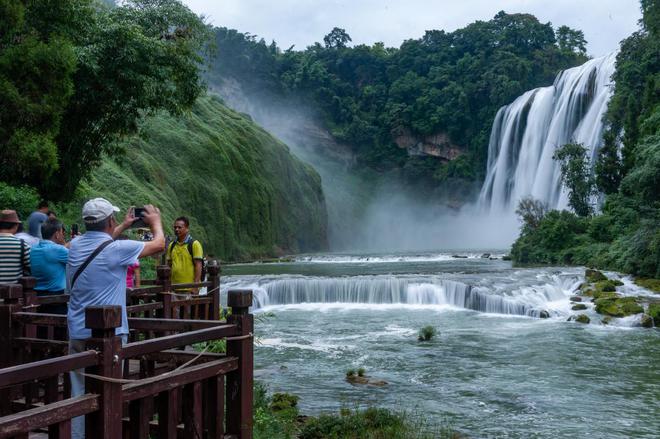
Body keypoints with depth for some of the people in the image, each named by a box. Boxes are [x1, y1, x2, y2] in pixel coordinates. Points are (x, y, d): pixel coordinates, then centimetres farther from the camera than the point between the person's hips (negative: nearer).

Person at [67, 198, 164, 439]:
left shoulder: (76, 245, 5)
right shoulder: (117, 249, -13)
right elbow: (159, 244, 0)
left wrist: (124, 226, 39)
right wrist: (156, 221, 19)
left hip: (77, 332, 6)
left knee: (80, 393, 10)